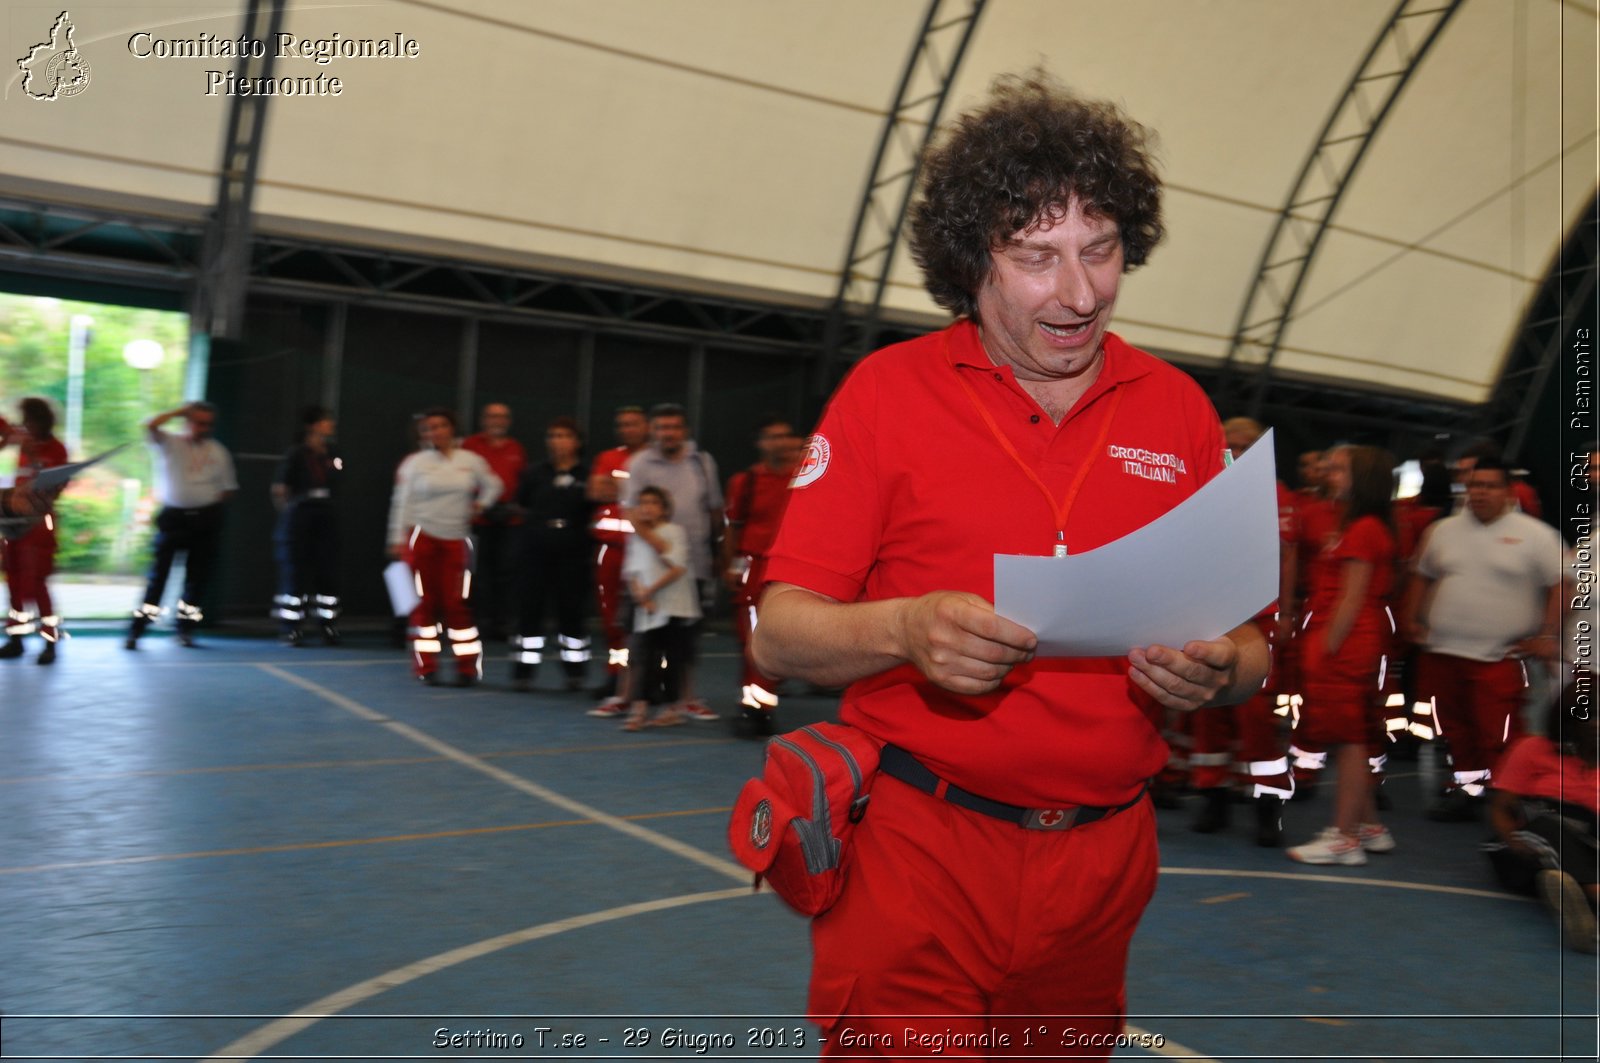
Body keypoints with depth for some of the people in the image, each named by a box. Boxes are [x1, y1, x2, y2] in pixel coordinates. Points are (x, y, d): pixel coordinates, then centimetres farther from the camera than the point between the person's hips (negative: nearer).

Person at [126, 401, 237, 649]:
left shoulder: (218, 451, 8)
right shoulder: (170, 443, 0)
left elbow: (229, 488, 14)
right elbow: (150, 427, -20)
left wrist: (210, 503, 3)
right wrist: (179, 412, -12)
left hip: (206, 519, 3)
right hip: (173, 516, -3)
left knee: (198, 577, 6)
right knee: (158, 574, -5)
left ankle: (185, 629, 18)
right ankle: (136, 631, -1)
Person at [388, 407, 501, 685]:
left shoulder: (471, 461, 4)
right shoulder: (415, 463, -1)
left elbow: (492, 485, 19)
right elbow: (402, 502, -1)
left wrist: (480, 505, 3)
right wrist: (398, 539, -5)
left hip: (456, 541, 1)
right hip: (422, 538, -1)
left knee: (457, 602, -2)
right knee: (426, 602, 1)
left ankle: (467, 667, 4)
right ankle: (426, 667, 9)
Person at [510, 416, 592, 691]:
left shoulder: (587, 477, 1)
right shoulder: (534, 474, 5)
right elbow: (521, 508, 14)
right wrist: (541, 524, 7)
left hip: (573, 555, -1)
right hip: (536, 552, 1)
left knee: (571, 609, 3)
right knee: (531, 608, 2)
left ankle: (575, 671, 17)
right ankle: (523, 670, 11)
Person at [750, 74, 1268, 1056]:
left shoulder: (1178, 409, 4)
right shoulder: (890, 391, -5)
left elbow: (1247, 646, 7)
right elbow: (780, 635, -7)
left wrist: (1216, 672, -16)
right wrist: (907, 629, -27)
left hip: (1104, 855, 4)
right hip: (919, 847, -3)